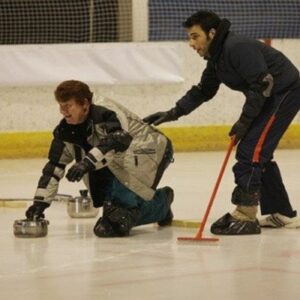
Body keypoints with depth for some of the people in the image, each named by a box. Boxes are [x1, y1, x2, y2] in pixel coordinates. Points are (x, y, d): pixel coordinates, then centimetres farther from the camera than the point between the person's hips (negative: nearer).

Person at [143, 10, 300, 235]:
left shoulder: (238, 48, -23)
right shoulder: (217, 57, 9)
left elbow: (262, 84, -27)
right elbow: (202, 92, 17)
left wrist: (244, 121, -23)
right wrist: (173, 113, 7)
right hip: (270, 97, 10)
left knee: (250, 151, -14)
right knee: (259, 154, 15)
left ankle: (245, 216, -14)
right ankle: (282, 214, 23)